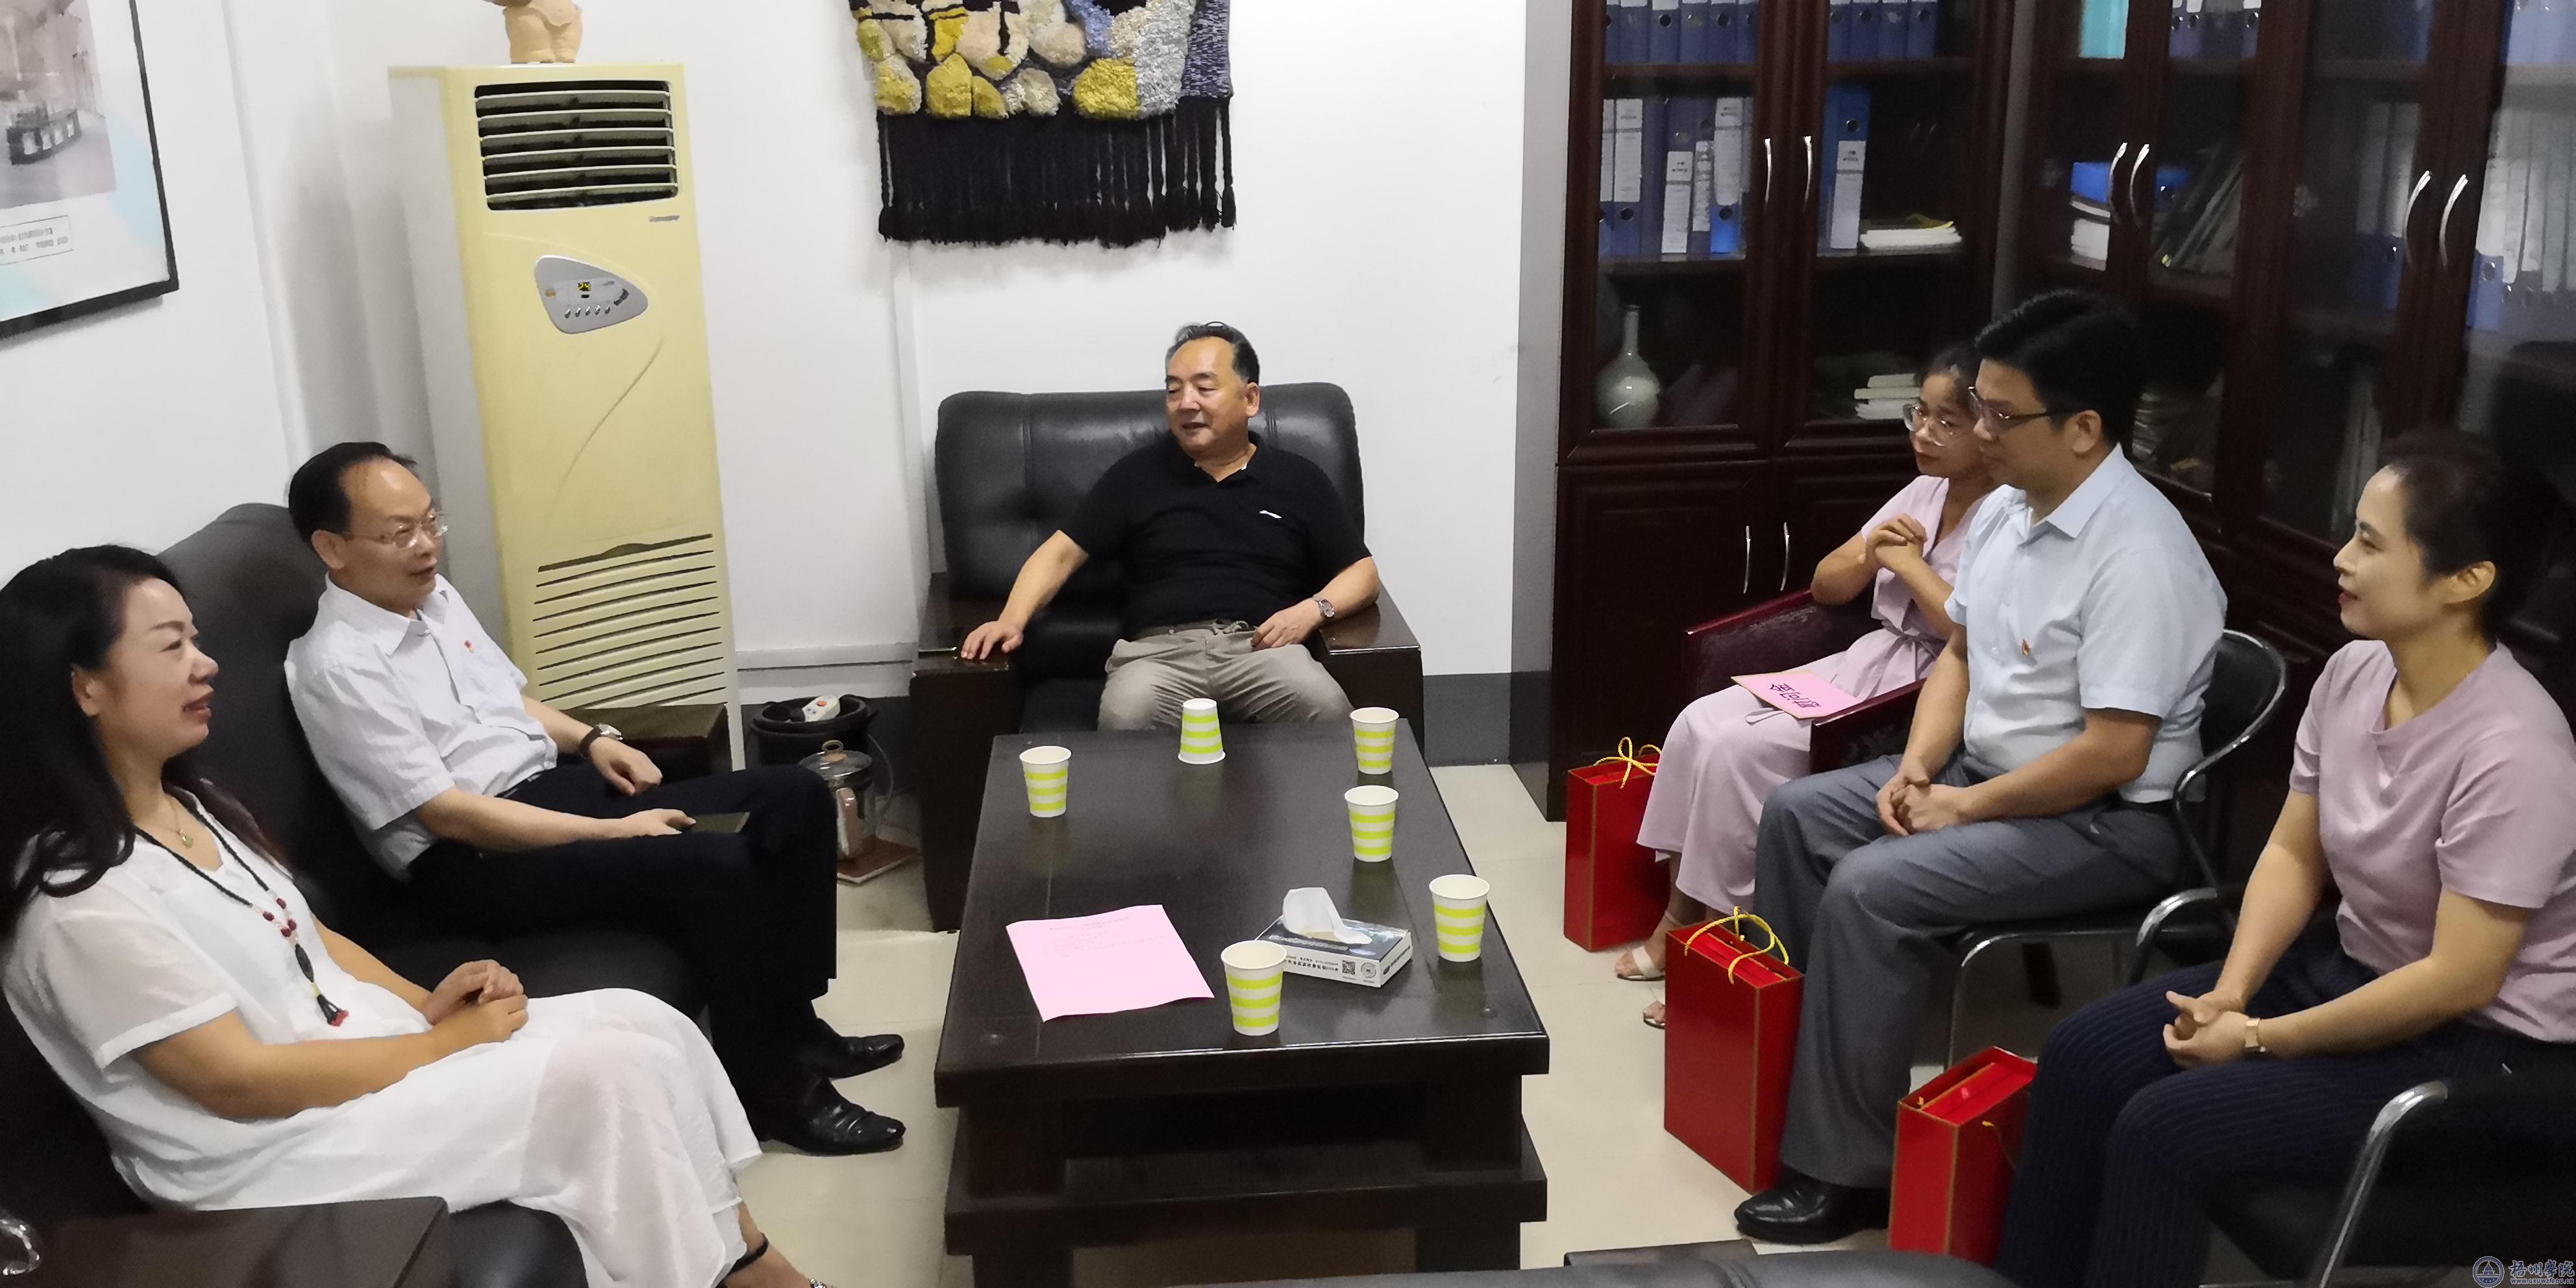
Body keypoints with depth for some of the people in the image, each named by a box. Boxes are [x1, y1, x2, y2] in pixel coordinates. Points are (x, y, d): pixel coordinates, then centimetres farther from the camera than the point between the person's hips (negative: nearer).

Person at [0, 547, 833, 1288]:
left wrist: (425, 1001, -2)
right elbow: (240, 1082, -21)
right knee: (605, 1069, -20)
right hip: (277, 1146, -9)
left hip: (363, 1041, 9)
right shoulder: (79, 903, -22)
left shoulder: (188, 803, 7)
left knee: (646, 1023, -6)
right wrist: (444, 1041, -15)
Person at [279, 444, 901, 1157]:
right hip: (472, 858, -9)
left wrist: (591, 738, 5)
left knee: (797, 799, -4)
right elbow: (447, 813, -20)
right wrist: (612, 833, -20)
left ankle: (790, 1021, 6)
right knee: (718, 868, -30)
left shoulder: (433, 595, 9)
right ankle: (771, 1086, -11)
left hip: (553, 784, 9)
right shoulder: (337, 667, -17)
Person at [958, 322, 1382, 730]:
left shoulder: (1299, 480, 16)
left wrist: (1314, 609, -4)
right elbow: (1062, 553, 16)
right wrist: (1012, 620, -2)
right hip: (1160, 649, 0)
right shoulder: (1137, 474, 17)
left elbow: (1362, 573, 17)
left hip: (1263, 648, 0)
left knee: (1324, 706, -33)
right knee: (1125, 717, -35)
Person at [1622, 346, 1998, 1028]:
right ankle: (1678, 918, -2)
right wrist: (1871, 551, -7)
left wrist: (1911, 565, -14)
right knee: (1701, 724, -9)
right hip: (1866, 662, 9)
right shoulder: (1925, 494, 12)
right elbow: (1825, 585, 15)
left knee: (1740, 749, -22)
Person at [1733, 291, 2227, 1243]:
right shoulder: (2004, 508, 3)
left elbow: (2111, 755, -27)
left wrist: (1965, 807, -18)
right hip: (1982, 770, 10)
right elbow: (1960, 653, 14)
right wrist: (1916, 766, -2)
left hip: (2110, 822, -10)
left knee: (1873, 888, -25)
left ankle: (1843, 1172, -14)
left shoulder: (2137, 554, -25)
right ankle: (1776, 1045, 16)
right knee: (1796, 815, 6)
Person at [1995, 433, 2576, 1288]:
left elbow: (2459, 981, -26)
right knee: (2084, 1055, -3)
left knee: (2165, 1126, -21)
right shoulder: (2353, 674, -5)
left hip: (2486, 1045, -8)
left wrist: (2262, 1039, -19)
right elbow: (2292, 854, 3)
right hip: (2353, 969, 8)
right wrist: (2230, 994, -10)